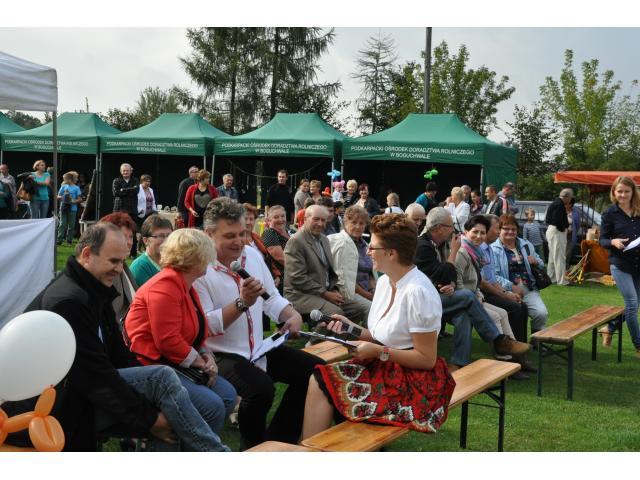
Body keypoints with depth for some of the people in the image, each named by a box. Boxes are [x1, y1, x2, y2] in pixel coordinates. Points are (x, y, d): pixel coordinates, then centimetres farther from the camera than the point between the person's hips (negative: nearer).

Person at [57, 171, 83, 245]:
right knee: (63, 224, -2)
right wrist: (62, 197, -10)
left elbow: (80, 199, -1)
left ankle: (69, 240, 11)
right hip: (63, 208, 2)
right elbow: (58, 197, 12)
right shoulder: (63, 187, 9)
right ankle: (60, 239, -2)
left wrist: (73, 201, -18)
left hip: (72, 209, -2)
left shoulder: (76, 188, 0)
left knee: (71, 225, 3)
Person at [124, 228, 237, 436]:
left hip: (174, 364, 11)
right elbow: (167, 341, -24)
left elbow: (196, 333, 20)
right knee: (212, 406, -21)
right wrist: (201, 363, -13)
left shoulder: (187, 287, 15)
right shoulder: (165, 286, -18)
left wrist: (206, 355, 0)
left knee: (227, 394, -1)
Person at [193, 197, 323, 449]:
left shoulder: (252, 254, 5)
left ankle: (277, 441, 13)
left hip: (258, 348, 8)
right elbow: (205, 326, -20)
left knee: (314, 370, 1)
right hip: (220, 355, -8)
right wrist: (242, 303, -30)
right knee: (261, 388, -33)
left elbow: (271, 297, 14)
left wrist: (293, 315, -6)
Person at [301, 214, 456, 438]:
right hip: (385, 367, 8)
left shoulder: (418, 292, -21)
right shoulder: (385, 281, 6)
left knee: (322, 384, -15)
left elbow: (427, 359, -18)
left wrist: (377, 351, -16)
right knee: (319, 380, -10)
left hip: (414, 382, -8)